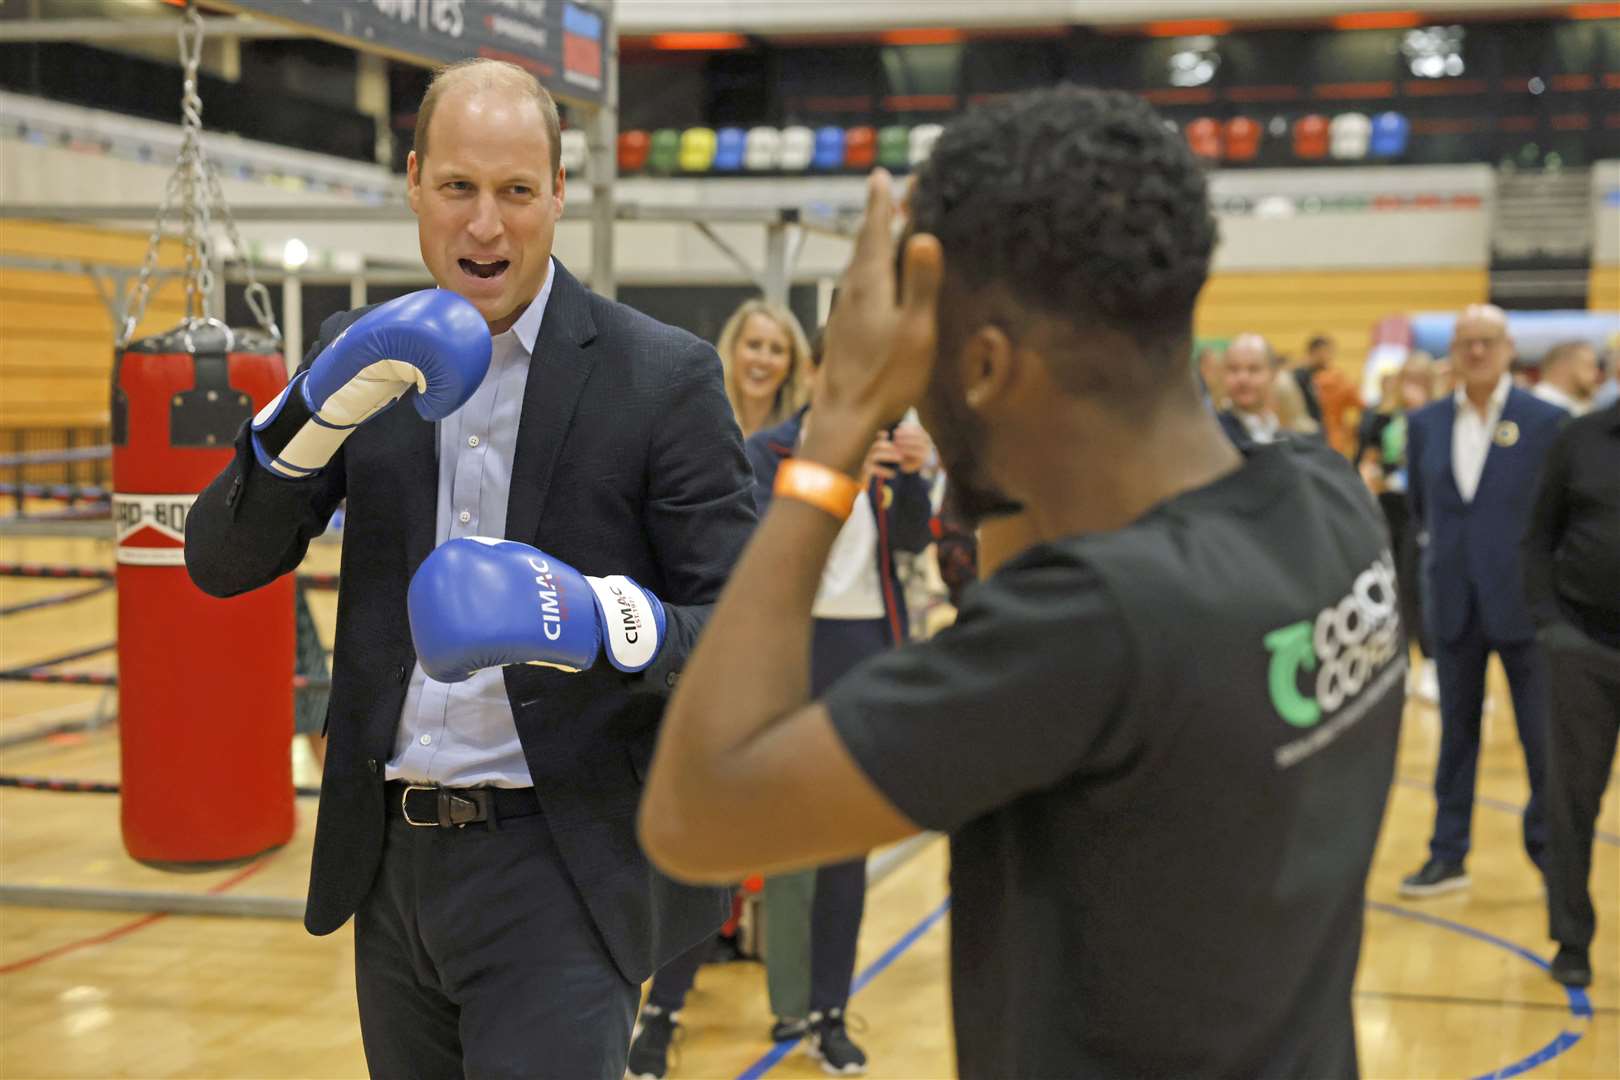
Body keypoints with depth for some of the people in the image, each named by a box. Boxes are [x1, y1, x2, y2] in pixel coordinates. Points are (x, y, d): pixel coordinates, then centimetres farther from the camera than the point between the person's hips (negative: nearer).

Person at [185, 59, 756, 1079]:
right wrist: (319, 409, -17)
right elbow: (223, 563, 1)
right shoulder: (366, 353, 5)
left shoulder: (665, 375, -8)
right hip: (391, 859, 5)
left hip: (561, 872, -4)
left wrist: (600, 623, -29)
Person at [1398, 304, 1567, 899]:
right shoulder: (1425, 423, 5)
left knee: (1543, 737, 3)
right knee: (1456, 732, 11)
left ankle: (1551, 850, 18)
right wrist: (1441, 549, 8)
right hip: (1454, 604, 3)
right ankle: (1448, 854, 20)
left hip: (1525, 603, -3)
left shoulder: (1547, 421, -5)